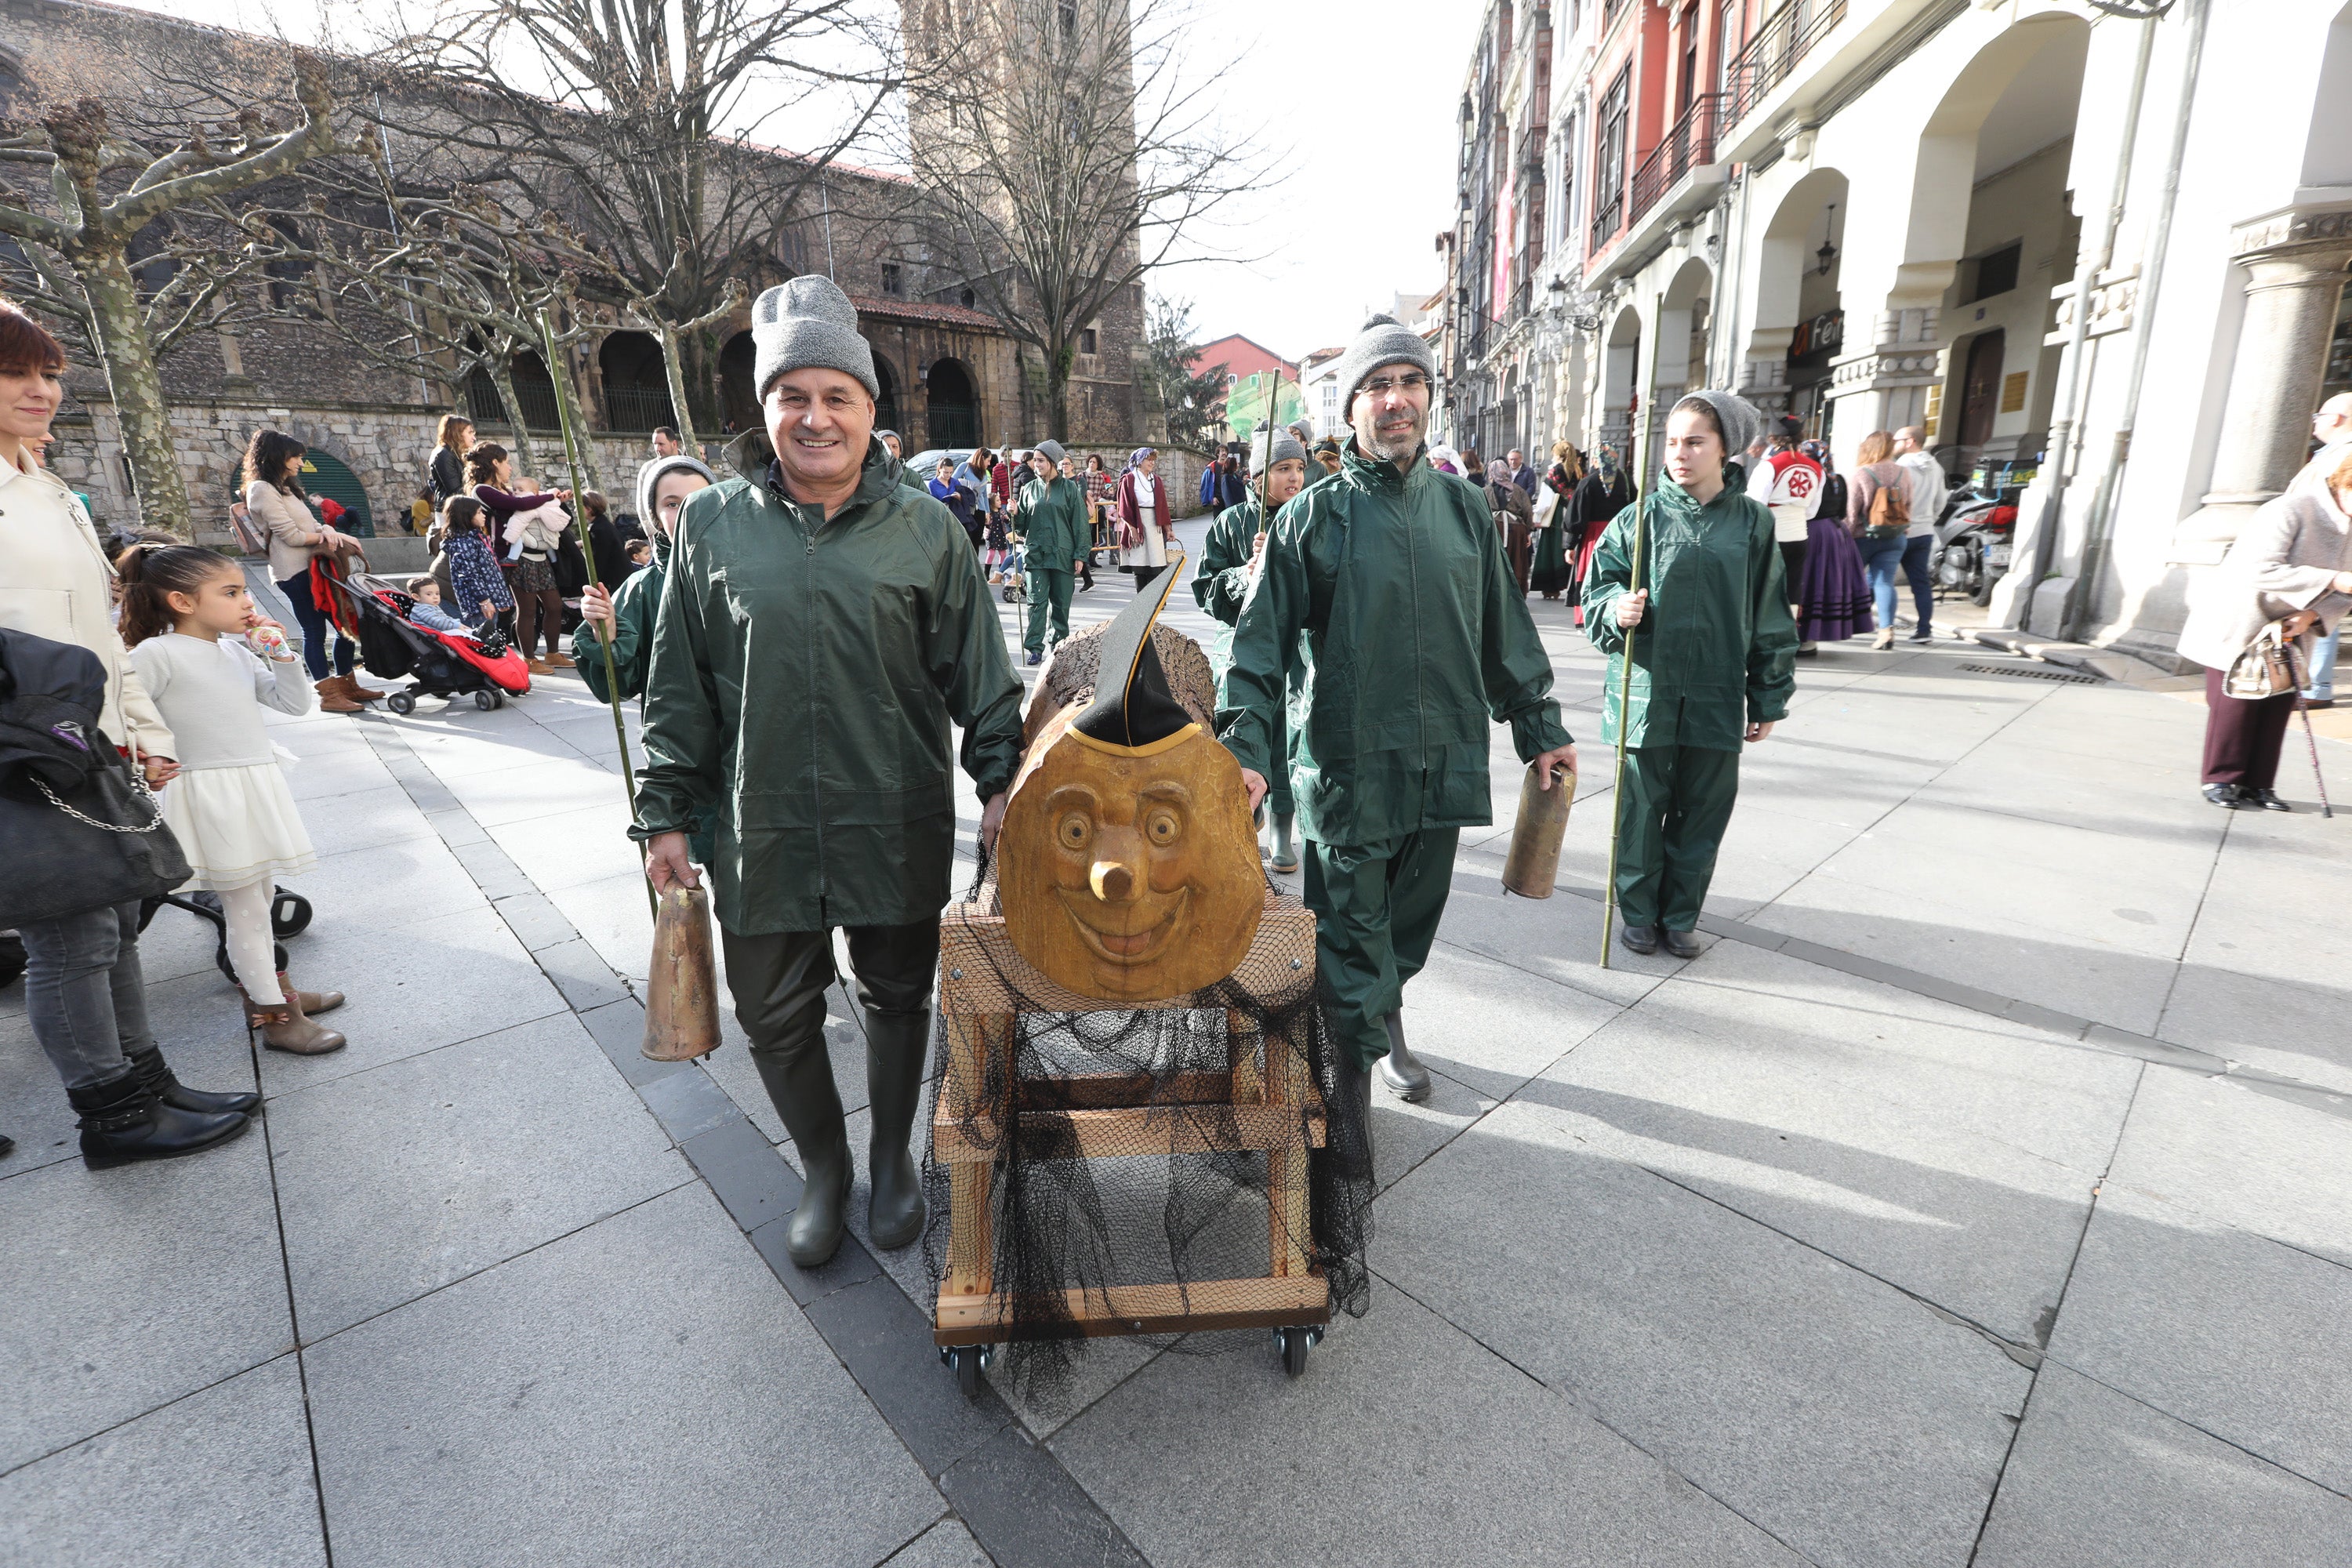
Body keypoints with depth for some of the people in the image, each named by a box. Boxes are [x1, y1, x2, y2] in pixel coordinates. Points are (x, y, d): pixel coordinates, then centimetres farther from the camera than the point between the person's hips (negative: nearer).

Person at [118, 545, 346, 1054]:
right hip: (210, 794, -7)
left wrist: (280, 654, -3)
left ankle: (269, 987, 32)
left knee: (260, 897, 18)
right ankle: (275, 1016, 6)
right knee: (246, 906, -2)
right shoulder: (157, 654, -13)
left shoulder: (237, 651, 8)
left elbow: (296, 704, 9)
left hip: (258, 784, 7)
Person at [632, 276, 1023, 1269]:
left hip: (898, 830, -1)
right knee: (776, 1014, 13)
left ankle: (892, 1156, 40)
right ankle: (822, 1168, 39)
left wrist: (1001, 781, -6)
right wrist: (665, 815, 5)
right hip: (761, 834, 2)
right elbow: (678, 690, 6)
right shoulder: (713, 525, 3)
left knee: (897, 999, 15)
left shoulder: (925, 530, -1)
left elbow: (980, 676, 1)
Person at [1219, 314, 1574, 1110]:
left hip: (1444, 767, 4)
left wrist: (1540, 729, 17)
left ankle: (1387, 1025, 46)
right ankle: (1351, 1083, 20)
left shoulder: (1464, 508, 9)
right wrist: (1246, 750, -16)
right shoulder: (1313, 516, -3)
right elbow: (1260, 644, -5)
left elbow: (1505, 631, 16)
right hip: (1346, 771, -4)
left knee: (1410, 926, 20)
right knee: (1351, 941, 2)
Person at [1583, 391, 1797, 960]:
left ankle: (1680, 917, 27)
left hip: (1717, 700, 2)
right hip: (1646, 694, -1)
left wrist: (1768, 699, 9)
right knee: (1641, 811, 6)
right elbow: (1599, 591, 2)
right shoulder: (1640, 516, -1)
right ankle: (1639, 914, 25)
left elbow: (1770, 618, 8)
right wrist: (1618, 611, -22)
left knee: (1702, 814, 10)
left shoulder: (1752, 522, 4)